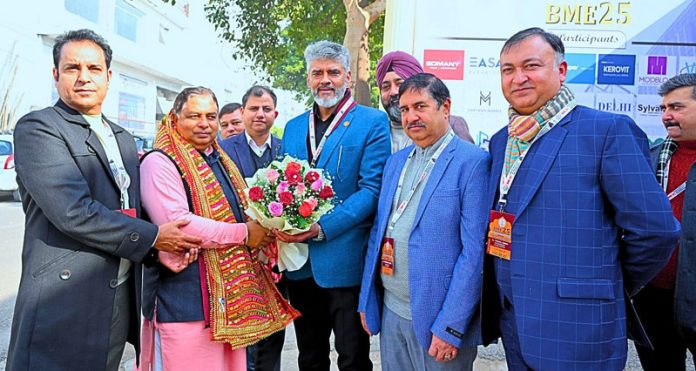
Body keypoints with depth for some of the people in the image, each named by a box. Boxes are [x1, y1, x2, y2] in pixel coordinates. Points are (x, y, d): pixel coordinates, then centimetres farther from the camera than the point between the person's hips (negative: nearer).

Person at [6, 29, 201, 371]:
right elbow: (73, 212, -19)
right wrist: (152, 237, -14)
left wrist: (158, 249, -3)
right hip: (65, 303, -6)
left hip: (122, 299, 7)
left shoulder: (123, 139, 15)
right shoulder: (37, 128, -7)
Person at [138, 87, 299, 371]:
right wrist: (243, 233, -16)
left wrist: (264, 227, 3)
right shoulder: (160, 162, -9)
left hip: (233, 293, 8)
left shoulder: (221, 161, 16)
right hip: (185, 301, -7)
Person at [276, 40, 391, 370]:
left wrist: (323, 228, -22)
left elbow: (372, 189, -13)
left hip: (345, 262, -5)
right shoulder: (293, 127, 13)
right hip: (300, 264, 6)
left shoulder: (372, 123, -5)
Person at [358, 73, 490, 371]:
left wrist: (450, 327, -17)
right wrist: (367, 300, 10)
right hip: (390, 312, 6)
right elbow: (378, 232, 12)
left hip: (437, 318, -6)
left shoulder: (473, 162, -12)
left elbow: (474, 251, -16)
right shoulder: (395, 161, 10)